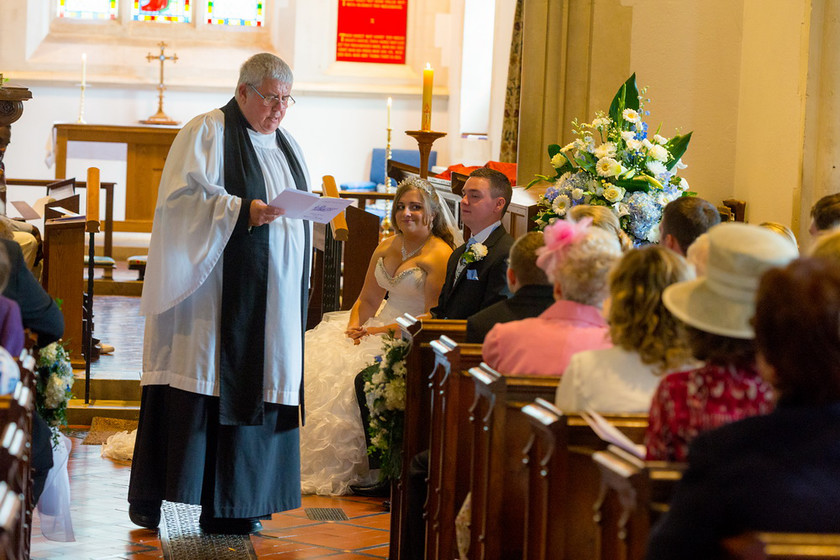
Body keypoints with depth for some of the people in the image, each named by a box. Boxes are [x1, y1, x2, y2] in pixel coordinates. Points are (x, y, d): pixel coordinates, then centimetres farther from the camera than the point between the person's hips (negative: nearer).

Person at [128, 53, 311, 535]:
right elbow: (186, 196, -13)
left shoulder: (286, 145, 19)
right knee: (198, 381, -7)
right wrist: (242, 211, -25)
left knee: (256, 386, 2)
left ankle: (233, 505, 5)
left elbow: (302, 210, 21)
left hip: (272, 294, 6)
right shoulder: (208, 132, -2)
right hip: (215, 289, -6)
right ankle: (149, 497, 0)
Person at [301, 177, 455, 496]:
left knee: (362, 376, -30)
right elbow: (368, 299, 15)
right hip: (378, 329, 8)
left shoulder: (440, 255, -11)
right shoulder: (386, 248, 12)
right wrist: (354, 326, -7)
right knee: (317, 361, -8)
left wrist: (381, 331, -18)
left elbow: (433, 317, -15)